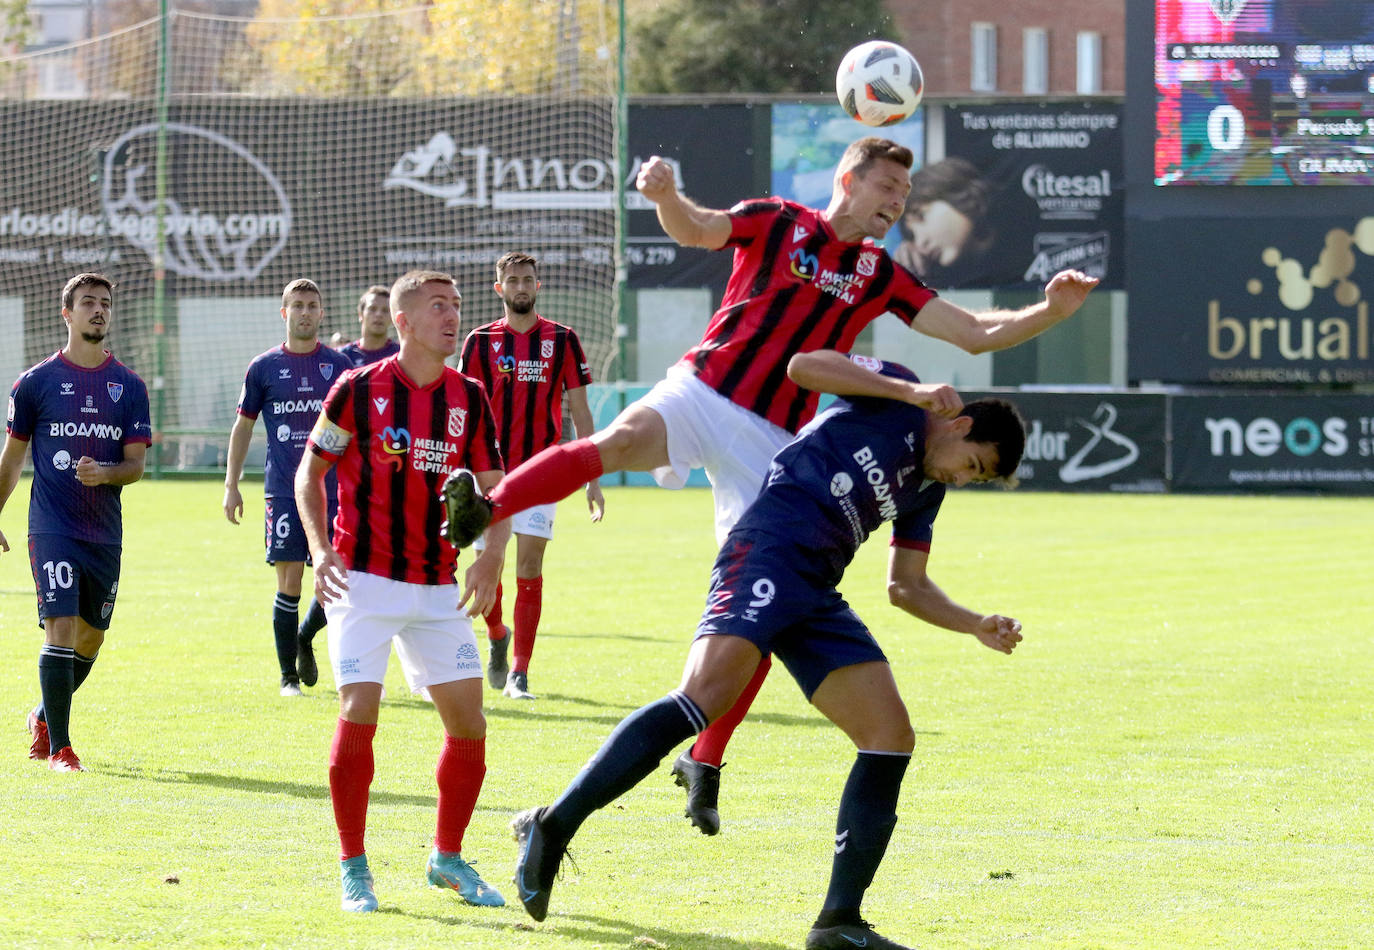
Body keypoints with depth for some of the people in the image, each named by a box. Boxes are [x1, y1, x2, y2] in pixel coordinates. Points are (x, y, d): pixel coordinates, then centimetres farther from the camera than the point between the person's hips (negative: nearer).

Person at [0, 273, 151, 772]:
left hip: (105, 533, 4)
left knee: (91, 637, 11)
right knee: (61, 629, -14)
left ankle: (44, 715, 35)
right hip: (52, 528, -4)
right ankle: (59, 746, -8)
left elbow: (136, 464, 3)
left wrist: (102, 473, -18)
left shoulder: (130, 387, 6)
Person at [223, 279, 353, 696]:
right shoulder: (264, 367, 5)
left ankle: (304, 639, 28)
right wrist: (231, 485, 5)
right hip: (283, 491, -1)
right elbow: (243, 426, 11)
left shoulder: (338, 364, 8)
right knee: (289, 582, -5)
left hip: (332, 490, 2)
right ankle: (289, 676, 5)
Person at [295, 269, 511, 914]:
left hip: (438, 588, 4)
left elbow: (494, 490, 7)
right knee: (358, 716, -14)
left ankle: (448, 859, 18)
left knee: (468, 722, -1)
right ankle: (353, 868, 0)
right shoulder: (358, 389, -6)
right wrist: (320, 549, -9)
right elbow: (310, 472, 4)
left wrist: (491, 557, -12)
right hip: (363, 581, -4)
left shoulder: (470, 398, 5)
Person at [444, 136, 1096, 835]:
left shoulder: (881, 277, 15)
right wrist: (666, 196, -29)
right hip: (703, 393, -3)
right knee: (622, 441, -37)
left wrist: (1049, 311, -3)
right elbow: (695, 229, -5)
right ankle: (481, 511, -48)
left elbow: (975, 334, 13)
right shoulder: (779, 223, 6)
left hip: (774, 438, 4)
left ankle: (704, 763, 11)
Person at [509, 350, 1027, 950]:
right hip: (768, 553, -9)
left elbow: (905, 587, 32)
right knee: (704, 697, -28)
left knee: (891, 737, -1)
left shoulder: (926, 490, 27)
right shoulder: (894, 396, 7)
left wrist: (978, 626, 19)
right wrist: (912, 392, -12)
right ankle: (554, 826, -26)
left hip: (815, 597, 9)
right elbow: (803, 366, -8)